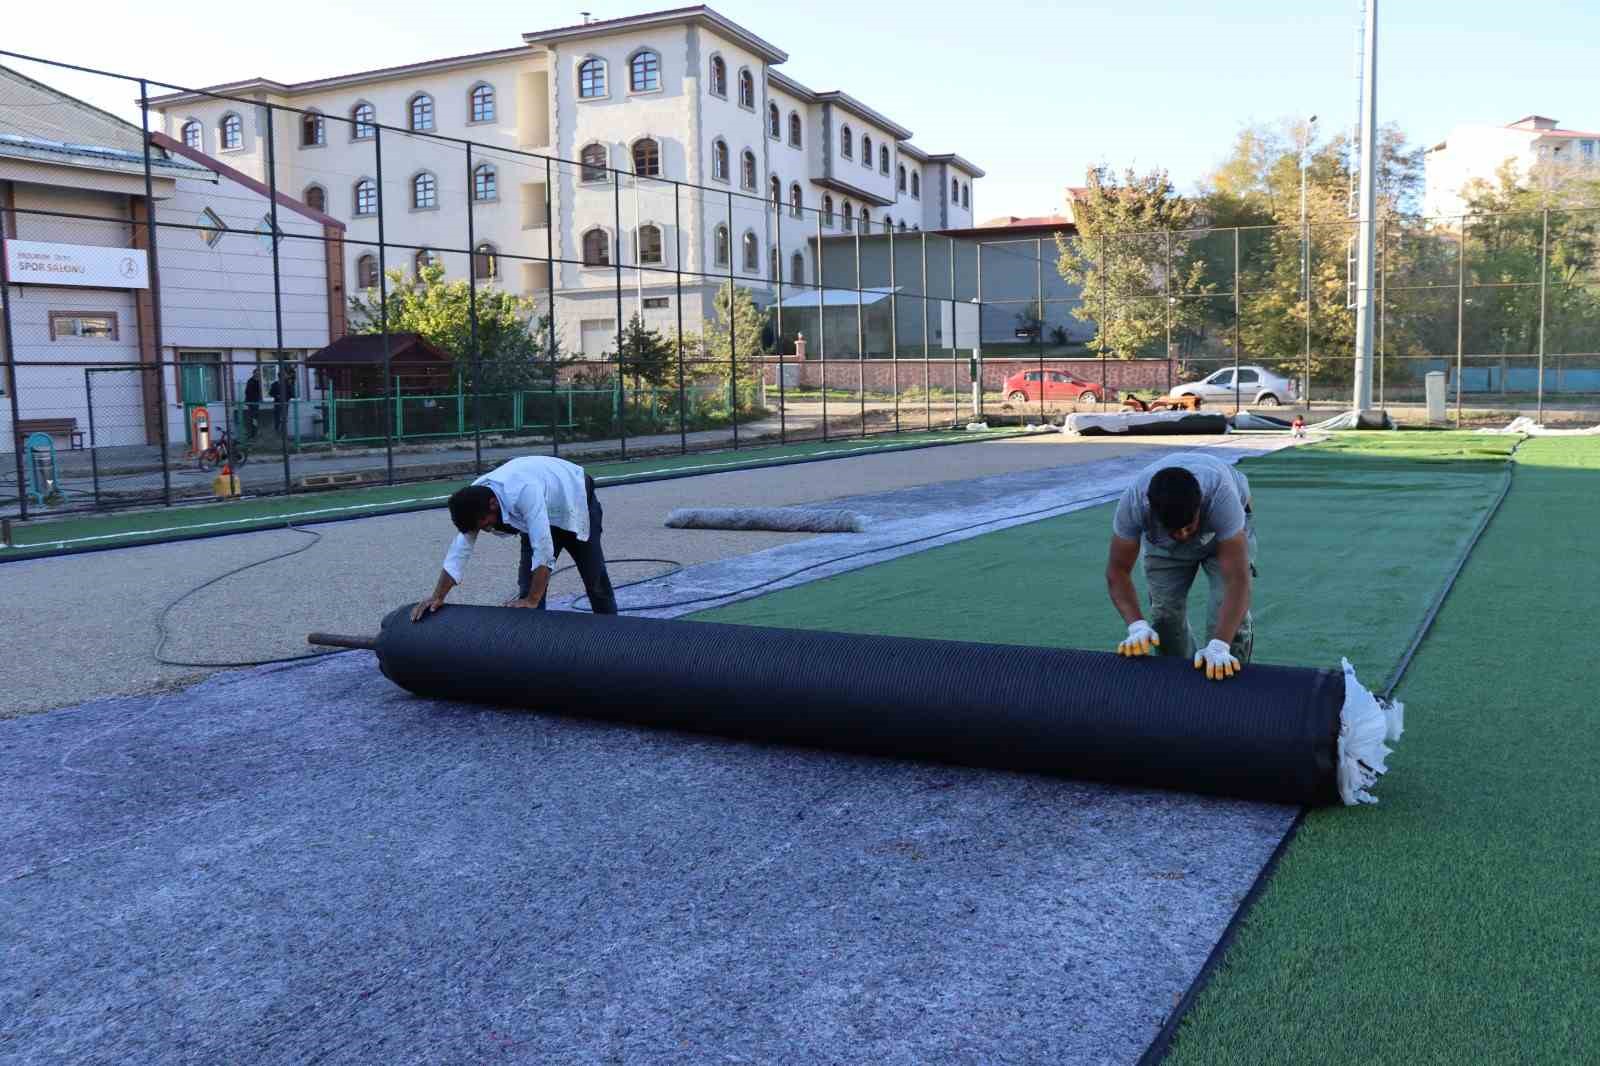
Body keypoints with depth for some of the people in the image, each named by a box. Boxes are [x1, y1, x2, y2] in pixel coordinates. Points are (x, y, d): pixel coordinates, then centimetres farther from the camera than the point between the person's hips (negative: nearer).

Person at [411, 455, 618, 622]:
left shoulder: (524, 492, -45)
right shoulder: (474, 500, -22)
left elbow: (543, 550, -44)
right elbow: (460, 551, -15)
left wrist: (532, 601, -39)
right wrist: (437, 597, -15)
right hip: (543, 512, 6)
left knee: (595, 583, 1)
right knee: (528, 586, -6)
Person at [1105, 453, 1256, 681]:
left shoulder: (1221, 496, -45)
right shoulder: (1133, 502, -38)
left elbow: (1237, 578, -47)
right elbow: (1117, 570, -28)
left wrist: (1219, 646, -58)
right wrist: (1137, 625, -43)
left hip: (1226, 526, -2)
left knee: (1230, 614, -16)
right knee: (1165, 614, -5)